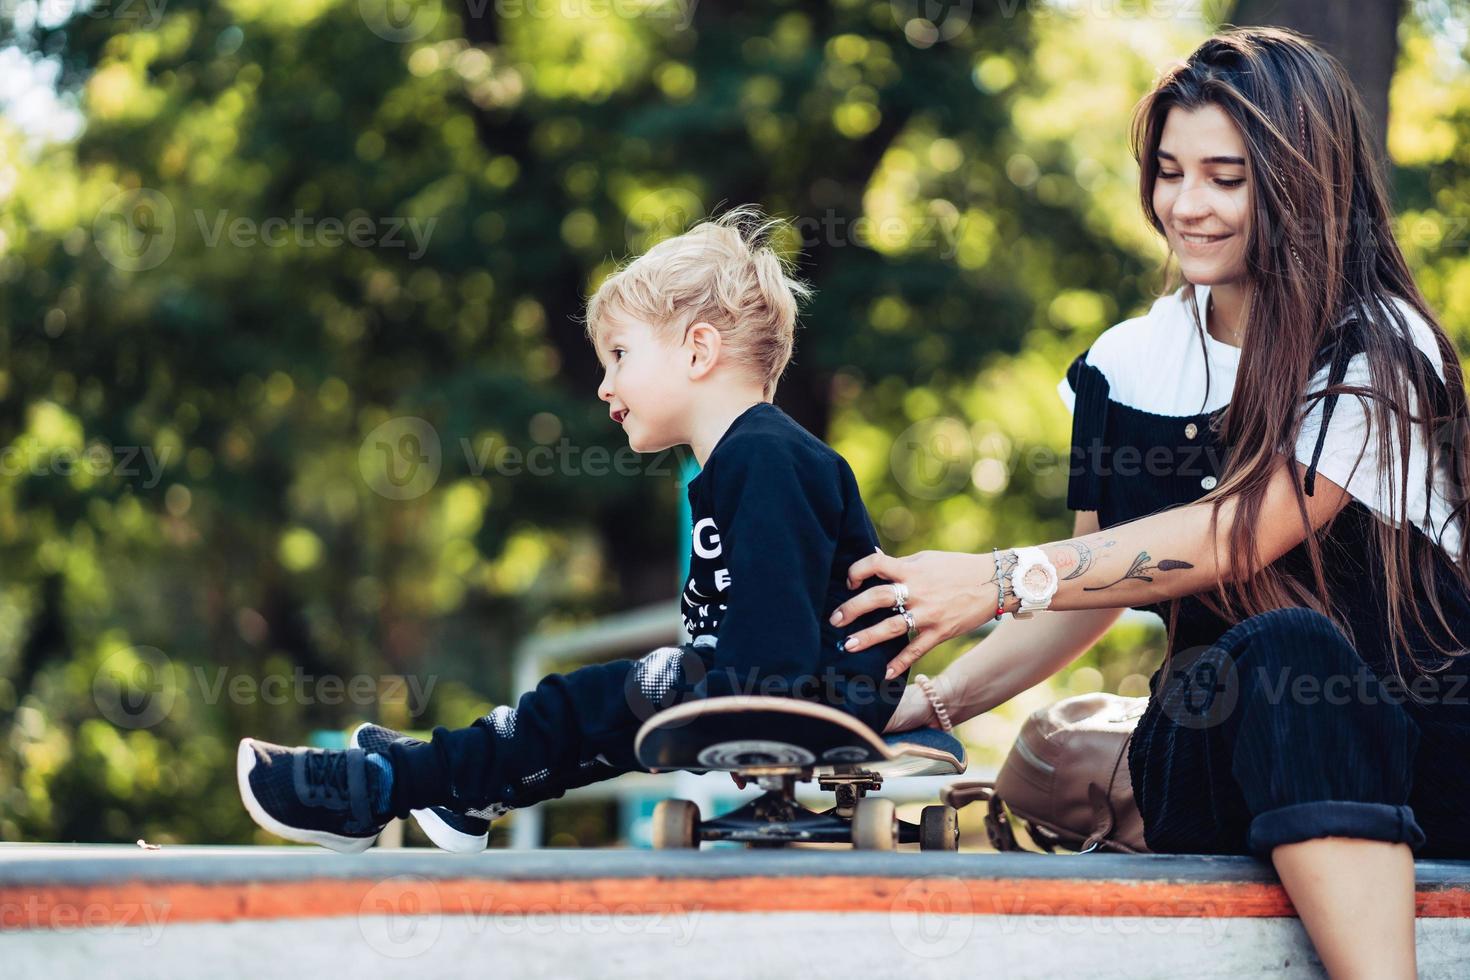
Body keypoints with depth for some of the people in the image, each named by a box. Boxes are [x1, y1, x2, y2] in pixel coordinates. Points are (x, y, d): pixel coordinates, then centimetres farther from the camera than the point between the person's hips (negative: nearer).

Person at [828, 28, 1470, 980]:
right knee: (1281, 649, -34)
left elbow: (1244, 532, -16)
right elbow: (1096, 584, 19)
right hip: (1231, 743, 3)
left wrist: (1001, 578, -20)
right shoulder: (1129, 366, 11)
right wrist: (935, 702, 7)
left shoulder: (1379, 350, -5)